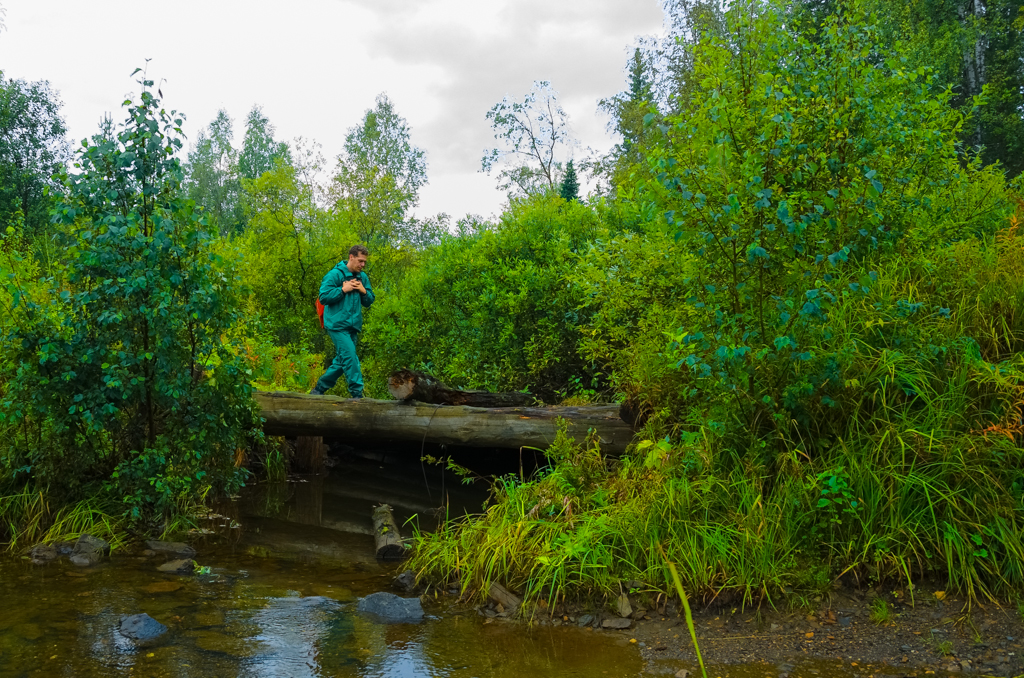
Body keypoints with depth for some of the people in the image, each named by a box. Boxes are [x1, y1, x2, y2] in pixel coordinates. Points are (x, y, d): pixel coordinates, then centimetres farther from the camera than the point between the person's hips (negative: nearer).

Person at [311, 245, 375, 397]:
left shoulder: (363, 277, 14)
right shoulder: (335, 274, -7)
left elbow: (369, 302, 17)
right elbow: (323, 297, -12)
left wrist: (364, 292, -3)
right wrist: (343, 290, -14)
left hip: (353, 326, 7)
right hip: (337, 325, -7)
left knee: (341, 362, 10)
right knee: (350, 357, -16)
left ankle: (319, 389, 23)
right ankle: (357, 393, -13)